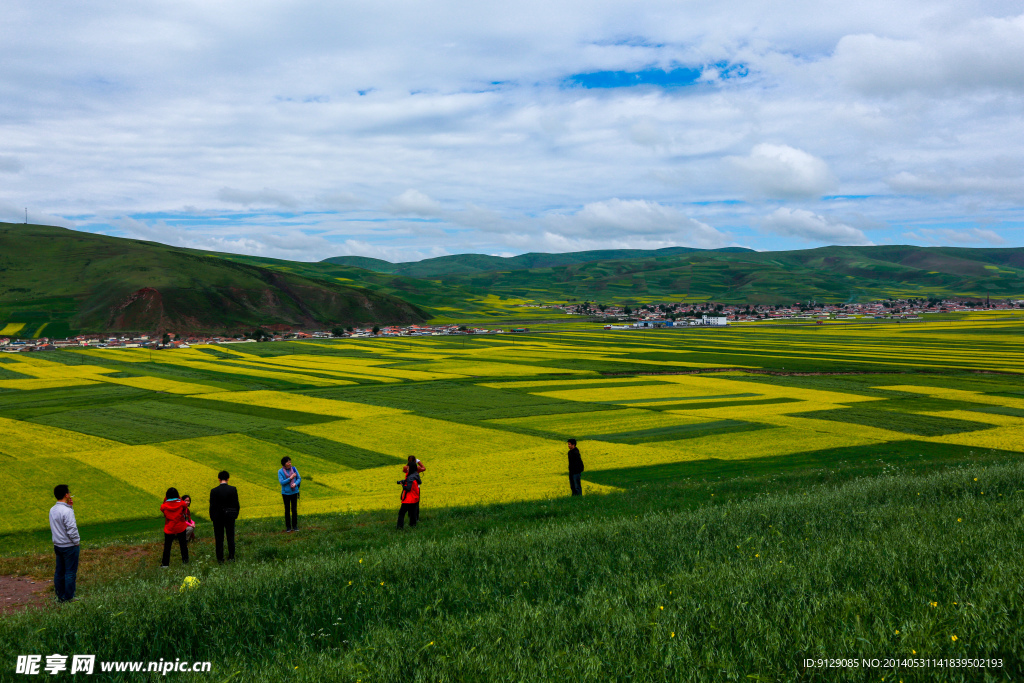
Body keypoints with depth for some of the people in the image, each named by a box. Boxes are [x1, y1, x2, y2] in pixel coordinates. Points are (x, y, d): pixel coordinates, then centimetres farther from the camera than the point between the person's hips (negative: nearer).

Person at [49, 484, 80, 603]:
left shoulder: (52, 510, 5)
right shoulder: (66, 511, -22)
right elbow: (72, 529, -24)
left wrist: (70, 507, 5)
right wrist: (76, 542, -9)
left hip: (57, 545, 8)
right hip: (69, 546, -8)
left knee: (59, 572, 14)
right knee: (70, 572, 1)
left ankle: (60, 597, 23)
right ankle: (69, 598, 6)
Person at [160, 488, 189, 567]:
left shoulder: (164, 506, -14)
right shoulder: (181, 504, -15)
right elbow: (185, 508, 6)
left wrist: (165, 500, 1)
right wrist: (180, 499, 2)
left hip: (169, 530, 0)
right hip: (180, 528, 0)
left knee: (167, 547, 13)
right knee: (183, 545, 16)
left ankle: (165, 563, 17)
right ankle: (185, 561, 25)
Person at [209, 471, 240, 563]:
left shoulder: (214, 491, -10)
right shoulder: (233, 490, -8)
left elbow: (212, 506, -6)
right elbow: (236, 504, -4)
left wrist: (212, 518, 6)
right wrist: (235, 514, 11)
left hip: (218, 517, -1)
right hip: (230, 517, 1)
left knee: (219, 538, 9)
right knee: (230, 537, 12)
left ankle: (220, 559, 11)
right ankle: (231, 557, 10)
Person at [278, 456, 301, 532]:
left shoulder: (294, 469, -2)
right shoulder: (280, 471, -8)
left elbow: (299, 479, 2)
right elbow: (281, 482, -14)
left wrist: (295, 484, -18)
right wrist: (290, 478, -20)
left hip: (294, 492, 1)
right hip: (286, 493, -1)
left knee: (294, 509, 3)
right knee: (287, 510, 6)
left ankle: (295, 526, 15)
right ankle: (288, 527, 16)